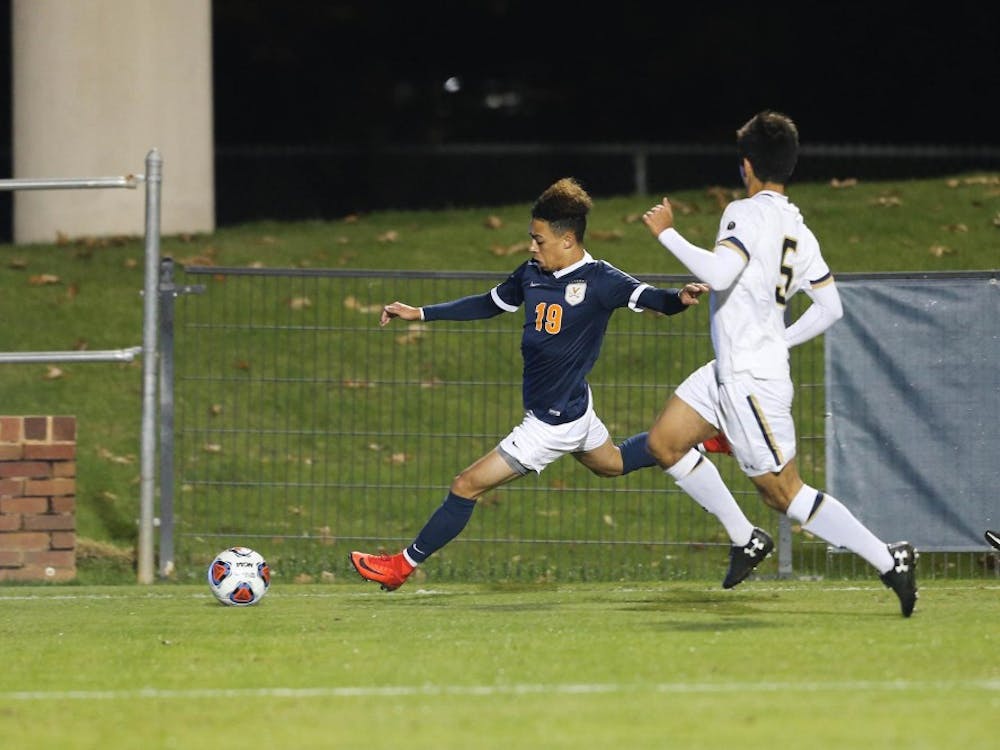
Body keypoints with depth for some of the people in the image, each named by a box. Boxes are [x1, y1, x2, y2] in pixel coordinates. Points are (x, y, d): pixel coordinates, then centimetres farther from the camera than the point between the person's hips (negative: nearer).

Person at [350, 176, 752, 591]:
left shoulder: (599, 281, -21)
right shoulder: (532, 274, 0)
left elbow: (651, 298, -27)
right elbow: (489, 304, 15)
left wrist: (680, 298, -51)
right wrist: (419, 313, 13)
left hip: (554, 423, -9)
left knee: (467, 486, -4)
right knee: (612, 463, 33)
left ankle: (403, 565, 7)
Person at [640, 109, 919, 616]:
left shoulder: (748, 214, -15)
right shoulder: (797, 228, 11)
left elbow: (717, 272, -32)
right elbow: (830, 308, 13)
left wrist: (666, 233, -20)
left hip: (750, 380, -9)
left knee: (783, 491, -4)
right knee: (664, 442, 13)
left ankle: (887, 560, -4)